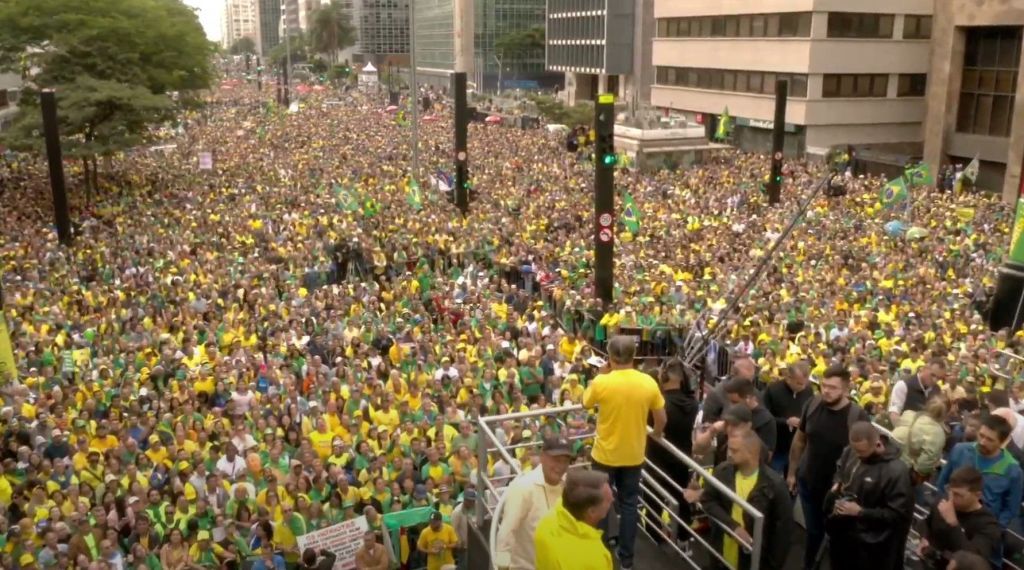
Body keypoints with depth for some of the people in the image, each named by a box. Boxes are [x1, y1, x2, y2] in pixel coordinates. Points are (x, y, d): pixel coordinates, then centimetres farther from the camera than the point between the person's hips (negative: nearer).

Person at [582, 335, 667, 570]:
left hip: (605, 454, -2)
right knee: (629, 504, 15)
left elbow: (586, 404, 1)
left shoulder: (601, 382, -19)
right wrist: (655, 436, 18)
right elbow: (661, 419, -1)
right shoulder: (649, 383, -11)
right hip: (633, 455, 2)